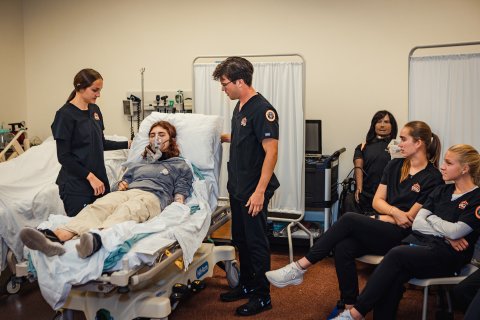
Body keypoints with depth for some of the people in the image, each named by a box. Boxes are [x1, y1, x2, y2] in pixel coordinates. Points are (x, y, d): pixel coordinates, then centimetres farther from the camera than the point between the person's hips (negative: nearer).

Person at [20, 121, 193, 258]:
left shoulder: (180, 166, 27)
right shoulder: (139, 163, 41)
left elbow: (180, 193, 14)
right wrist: (122, 184, 8)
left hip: (152, 196, -4)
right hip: (127, 192, 4)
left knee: (128, 210, -42)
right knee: (97, 206, -33)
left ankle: (97, 239, -75)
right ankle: (57, 236, -61)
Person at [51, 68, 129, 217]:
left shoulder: (95, 110, 11)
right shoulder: (65, 114, -11)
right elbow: (63, 156, -13)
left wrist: (128, 144, 12)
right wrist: (90, 176, -17)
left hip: (99, 180, 7)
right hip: (76, 185, -7)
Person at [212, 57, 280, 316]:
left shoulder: (262, 110, -18)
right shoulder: (240, 106, 10)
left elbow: (271, 152, -22)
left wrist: (260, 191, -25)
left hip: (253, 191, -9)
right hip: (237, 187, 9)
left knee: (256, 242, 2)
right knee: (240, 239, 18)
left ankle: (262, 296, 16)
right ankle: (246, 286, 34)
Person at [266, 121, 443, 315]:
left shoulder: (433, 178, -4)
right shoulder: (395, 166, 14)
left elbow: (410, 218, -7)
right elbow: (377, 201, 10)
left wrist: (386, 218, 1)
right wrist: (394, 212, -9)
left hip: (402, 237, -6)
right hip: (381, 229, 6)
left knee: (348, 219, -26)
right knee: (343, 247, -25)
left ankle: (300, 267, -22)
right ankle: (349, 306, -16)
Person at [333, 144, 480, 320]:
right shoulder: (442, 190, 19)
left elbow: (455, 231, -13)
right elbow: (417, 223, 9)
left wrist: (431, 218, 5)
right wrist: (447, 235, -6)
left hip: (446, 255, -5)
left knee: (396, 255, -30)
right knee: (394, 277, -28)